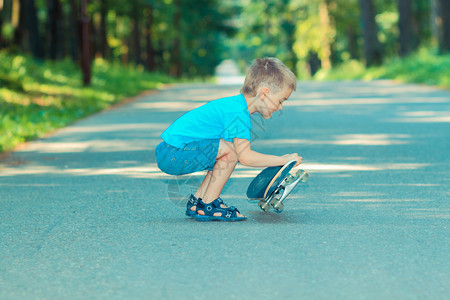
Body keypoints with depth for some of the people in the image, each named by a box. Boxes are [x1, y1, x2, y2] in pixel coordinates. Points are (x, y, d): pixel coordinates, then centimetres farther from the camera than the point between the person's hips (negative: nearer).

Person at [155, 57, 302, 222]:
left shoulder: (233, 103, 15)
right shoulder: (238, 113, -17)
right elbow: (245, 157, -20)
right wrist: (282, 160, -11)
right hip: (173, 155, -10)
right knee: (230, 151, -18)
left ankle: (197, 201, 18)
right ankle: (208, 207, -8)